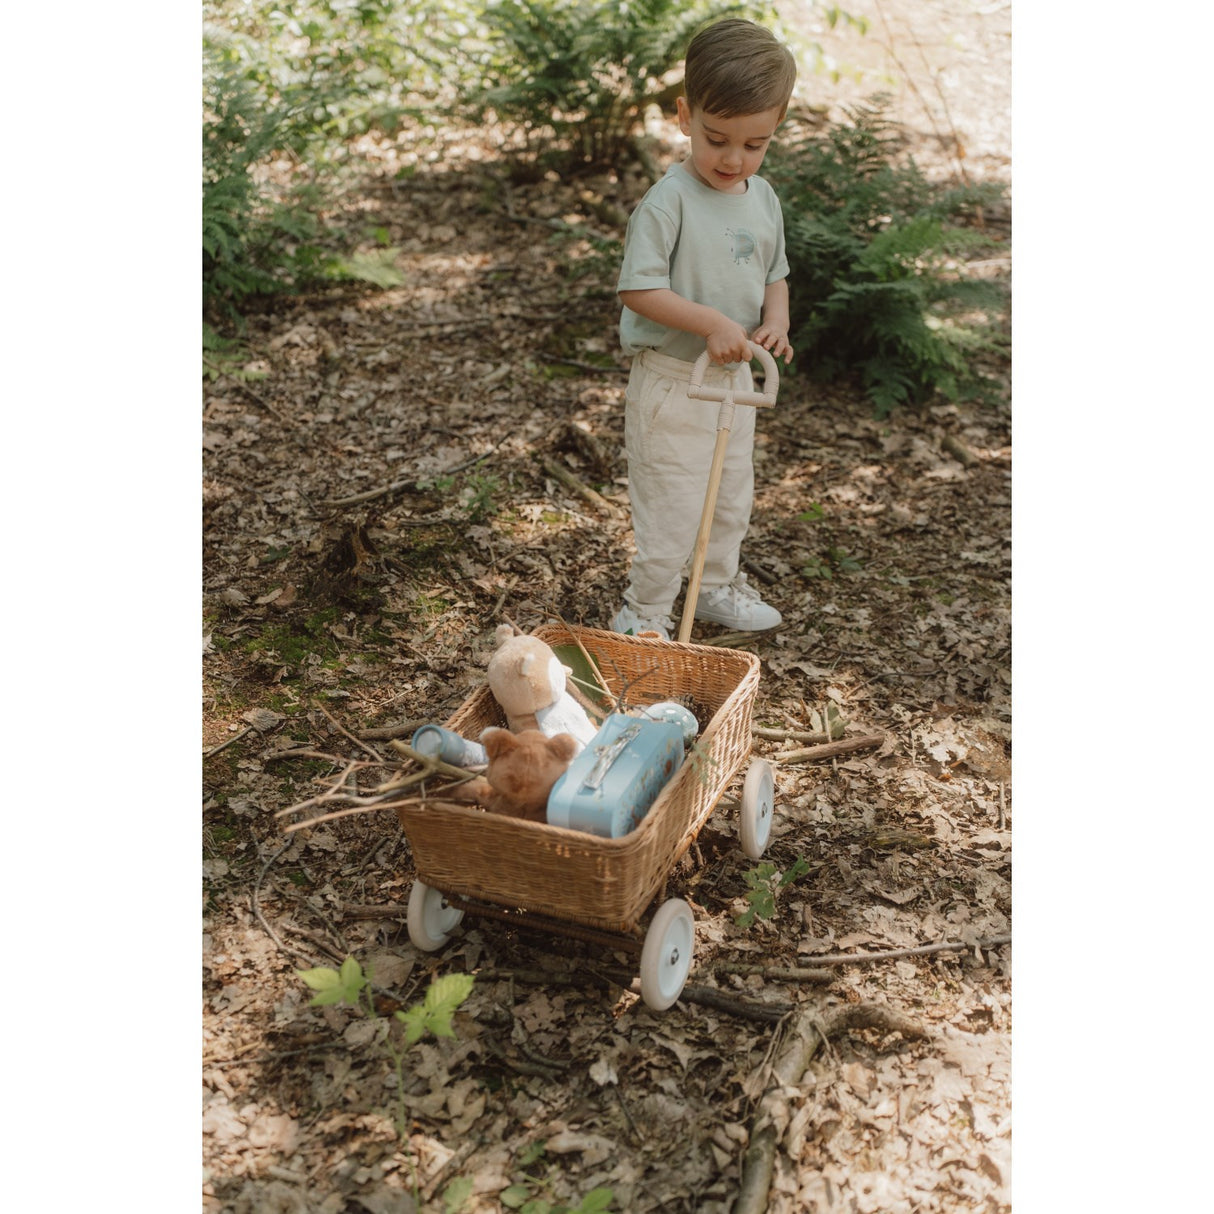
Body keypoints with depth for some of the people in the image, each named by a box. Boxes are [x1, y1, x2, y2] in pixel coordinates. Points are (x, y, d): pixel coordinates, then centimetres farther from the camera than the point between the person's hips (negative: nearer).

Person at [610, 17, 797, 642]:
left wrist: (775, 322, -6)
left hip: (736, 376, 7)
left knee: (733, 497, 21)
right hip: (672, 380, -7)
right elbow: (637, 289, -23)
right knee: (671, 506, 0)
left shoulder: (763, 199, 3)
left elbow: (774, 274, 14)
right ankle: (644, 612, 17)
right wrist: (712, 323, -30)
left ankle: (718, 587, 42)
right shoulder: (667, 201, -19)